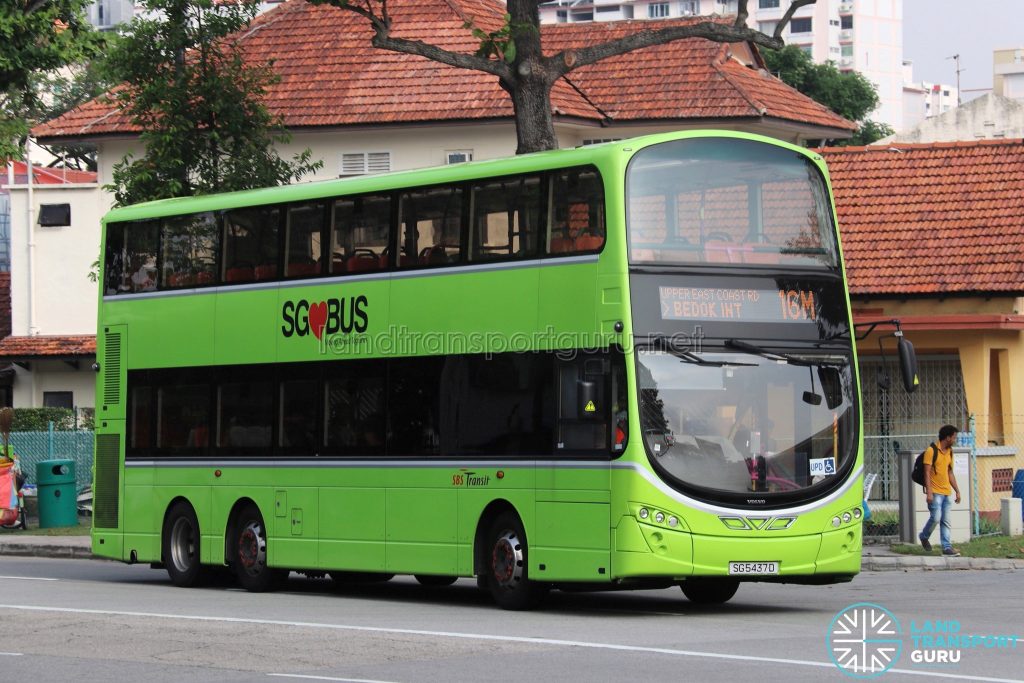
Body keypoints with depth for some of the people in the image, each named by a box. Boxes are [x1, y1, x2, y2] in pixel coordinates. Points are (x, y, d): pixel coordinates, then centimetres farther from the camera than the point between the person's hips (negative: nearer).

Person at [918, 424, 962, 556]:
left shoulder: (949, 452, 14)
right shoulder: (931, 451, -9)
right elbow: (927, 472, -12)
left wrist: (957, 491, 17)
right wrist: (929, 492, -19)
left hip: (947, 492, 7)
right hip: (935, 492, -7)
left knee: (946, 521, 3)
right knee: (936, 517, -12)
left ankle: (947, 547, 1)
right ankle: (924, 536, 13)